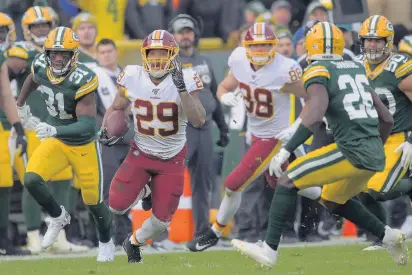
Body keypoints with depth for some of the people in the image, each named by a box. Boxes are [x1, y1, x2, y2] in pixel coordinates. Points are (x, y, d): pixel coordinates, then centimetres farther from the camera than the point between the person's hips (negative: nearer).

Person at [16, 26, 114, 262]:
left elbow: (88, 126, -36)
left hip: (84, 146, -4)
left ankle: (106, 242, 37)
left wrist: (54, 130, -50)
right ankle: (58, 218, 9)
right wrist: (21, 104, 29)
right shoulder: (41, 67, -13)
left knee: (93, 201, 8)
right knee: (32, 180, -19)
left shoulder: (82, 81, -30)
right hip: (56, 143, 4)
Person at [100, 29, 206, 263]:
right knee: (117, 205, -12)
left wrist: (182, 88, -38)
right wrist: (106, 131, -12)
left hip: (172, 158, -1)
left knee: (162, 219, 3)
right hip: (141, 154, 1)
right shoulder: (133, 78, -13)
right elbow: (116, 109, 6)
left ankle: (134, 243, 35)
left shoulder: (184, 79, -20)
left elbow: (199, 121, -30)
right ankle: (143, 190, 23)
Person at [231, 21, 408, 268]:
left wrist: (286, 152, -19)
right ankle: (388, 236, 25)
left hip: (353, 152, -8)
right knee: (332, 200, 30)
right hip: (376, 156, 8)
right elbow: (387, 120, 22)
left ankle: (269, 250, -4)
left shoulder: (318, 72, -3)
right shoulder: (357, 70, 19)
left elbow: (314, 117, -21)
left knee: (288, 181, 0)